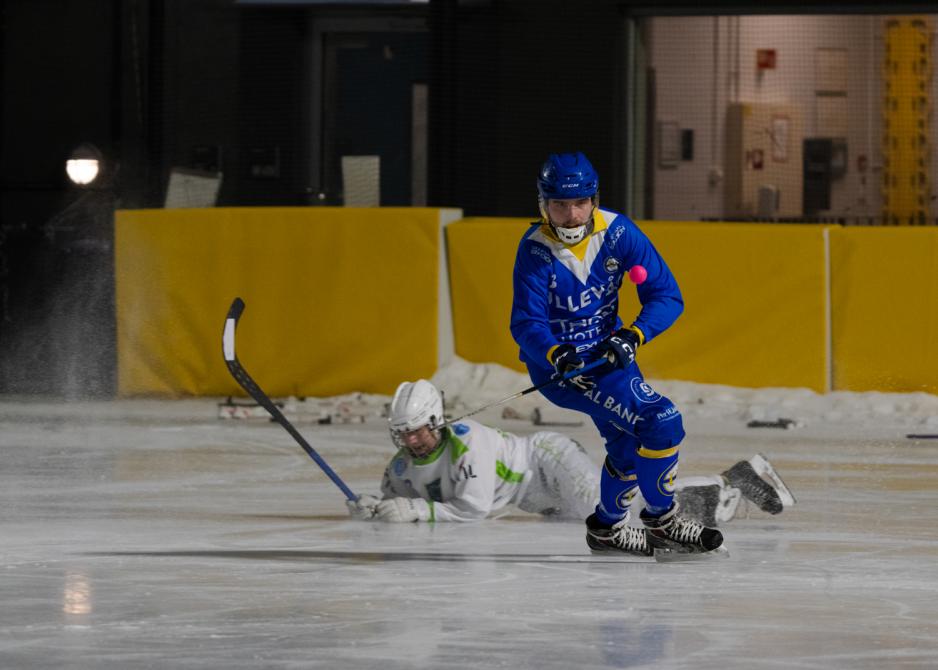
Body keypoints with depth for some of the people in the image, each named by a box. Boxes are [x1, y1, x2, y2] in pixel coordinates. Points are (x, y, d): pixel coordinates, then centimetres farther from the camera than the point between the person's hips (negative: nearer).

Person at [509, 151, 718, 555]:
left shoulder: (617, 233, -12)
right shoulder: (536, 250, -20)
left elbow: (667, 297, -12)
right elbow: (525, 323, -24)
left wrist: (631, 336, -29)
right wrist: (555, 354, -44)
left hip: (606, 352, 6)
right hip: (557, 365, -6)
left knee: (629, 442, 22)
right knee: (660, 422, -19)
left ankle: (607, 526, 46)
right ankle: (662, 521, -3)